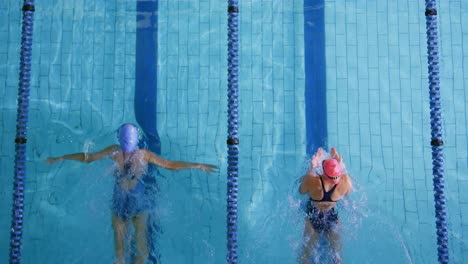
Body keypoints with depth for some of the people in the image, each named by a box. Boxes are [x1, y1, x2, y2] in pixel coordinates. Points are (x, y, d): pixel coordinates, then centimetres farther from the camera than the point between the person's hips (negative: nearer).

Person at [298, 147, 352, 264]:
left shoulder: (311, 180, -34)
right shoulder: (345, 181, -29)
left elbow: (301, 191, -10)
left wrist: (311, 168, -10)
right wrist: (341, 165, -7)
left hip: (313, 216, -1)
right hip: (332, 218, 1)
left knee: (307, 250, 21)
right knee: (336, 251, 23)